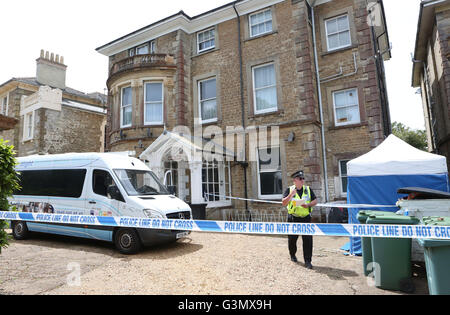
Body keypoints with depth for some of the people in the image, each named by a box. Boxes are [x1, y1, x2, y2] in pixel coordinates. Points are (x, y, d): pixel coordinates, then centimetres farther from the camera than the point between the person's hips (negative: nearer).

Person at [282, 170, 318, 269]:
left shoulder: (308, 189, 7)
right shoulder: (289, 190, 0)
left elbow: (315, 201, 7)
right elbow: (284, 203, -8)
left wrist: (308, 205, -12)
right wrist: (291, 194, -21)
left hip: (306, 218, 1)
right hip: (293, 218, -1)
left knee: (308, 239, -6)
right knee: (292, 239, 11)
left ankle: (307, 261, 4)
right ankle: (292, 255, 36)